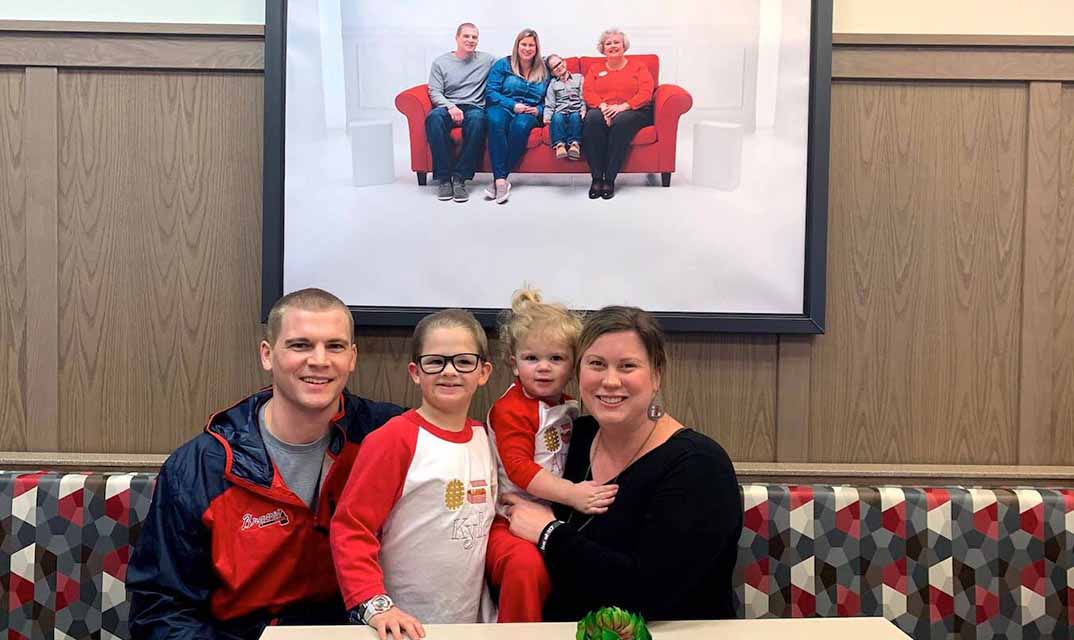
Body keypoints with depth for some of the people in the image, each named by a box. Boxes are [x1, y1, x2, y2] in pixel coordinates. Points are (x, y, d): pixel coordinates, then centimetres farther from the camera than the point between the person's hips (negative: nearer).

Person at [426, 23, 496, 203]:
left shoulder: (487, 60, 13)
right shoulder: (440, 62, 11)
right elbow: (434, 93, 2)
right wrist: (451, 107, -16)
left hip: (474, 107, 0)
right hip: (447, 106, 0)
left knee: (476, 119, -38)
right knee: (434, 117, -36)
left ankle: (460, 177, -34)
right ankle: (444, 177, -31)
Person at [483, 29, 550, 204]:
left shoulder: (543, 71, 17)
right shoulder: (503, 65, 10)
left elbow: (546, 100, 18)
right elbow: (491, 92, 0)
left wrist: (538, 110, -5)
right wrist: (513, 105, -12)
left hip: (529, 113, 1)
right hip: (502, 107, -1)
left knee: (520, 125, -38)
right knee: (496, 121, -39)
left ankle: (499, 178, -36)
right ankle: (500, 179, -45)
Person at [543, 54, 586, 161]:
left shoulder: (579, 78, 20)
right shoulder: (552, 83, 21)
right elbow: (549, 104, 11)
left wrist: (584, 110, -11)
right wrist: (547, 116, -9)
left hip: (576, 111, -1)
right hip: (560, 112, 1)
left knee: (575, 117, -35)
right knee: (557, 117, -34)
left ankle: (575, 143, -48)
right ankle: (559, 144, -46)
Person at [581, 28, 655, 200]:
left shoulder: (638, 67, 15)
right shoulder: (595, 68, 21)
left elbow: (645, 93, -1)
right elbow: (587, 92, 5)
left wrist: (622, 106, -17)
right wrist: (603, 107, -16)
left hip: (632, 111, -2)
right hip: (601, 111, 2)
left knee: (621, 121, -38)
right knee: (592, 119, -35)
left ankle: (609, 179, -37)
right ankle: (596, 178, -36)